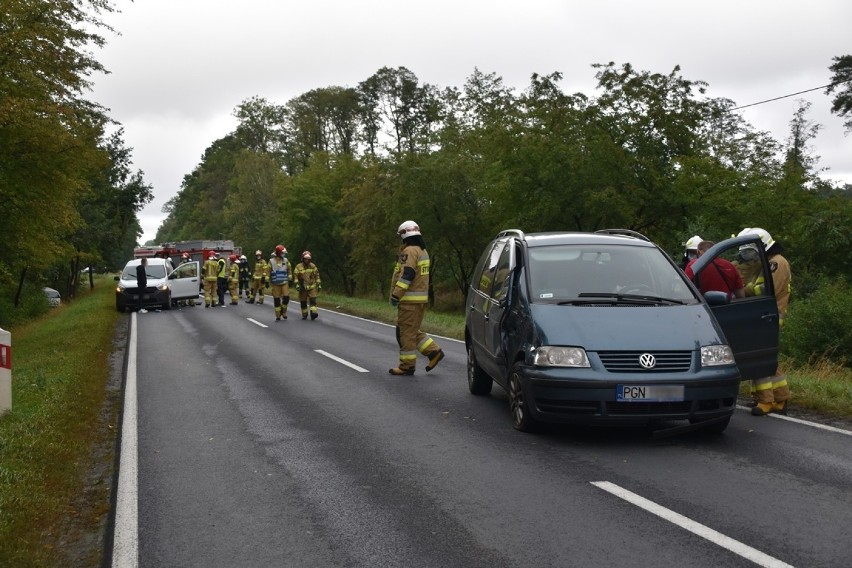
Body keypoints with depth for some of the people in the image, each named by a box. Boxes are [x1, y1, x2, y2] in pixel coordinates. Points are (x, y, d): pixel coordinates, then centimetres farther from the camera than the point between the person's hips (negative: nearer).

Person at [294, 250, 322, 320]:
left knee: (313, 300, -13)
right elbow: (296, 277, -5)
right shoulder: (298, 267, -3)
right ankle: (304, 315, 17)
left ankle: (313, 313, -21)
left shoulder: (313, 266, 4)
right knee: (303, 302, 5)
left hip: (312, 287, 0)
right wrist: (297, 285, -15)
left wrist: (319, 285, 6)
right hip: (303, 287, 0)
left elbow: (317, 276, 8)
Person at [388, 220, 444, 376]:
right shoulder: (422, 250, 17)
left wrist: (396, 295, -21)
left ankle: (407, 365, 2)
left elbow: (406, 275, -23)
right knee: (412, 331, 18)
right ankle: (434, 351, 13)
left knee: (406, 332, -3)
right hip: (421, 298, 10)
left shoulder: (409, 251, -14)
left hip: (410, 299, -10)